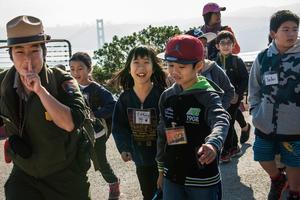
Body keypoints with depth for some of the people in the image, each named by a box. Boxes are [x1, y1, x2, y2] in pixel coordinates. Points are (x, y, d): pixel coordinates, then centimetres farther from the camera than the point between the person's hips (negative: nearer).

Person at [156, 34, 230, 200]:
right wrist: (161, 169, 15)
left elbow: (221, 122, -33)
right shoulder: (166, 96, 3)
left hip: (203, 179, -4)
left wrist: (213, 144, -54)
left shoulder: (208, 96, -13)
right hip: (172, 177, 5)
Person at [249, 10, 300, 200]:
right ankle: (277, 179, 48)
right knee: (264, 159, 18)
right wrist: (255, 111, 2)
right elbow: (254, 88, 9)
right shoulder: (262, 57, -2)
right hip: (265, 125, 3)